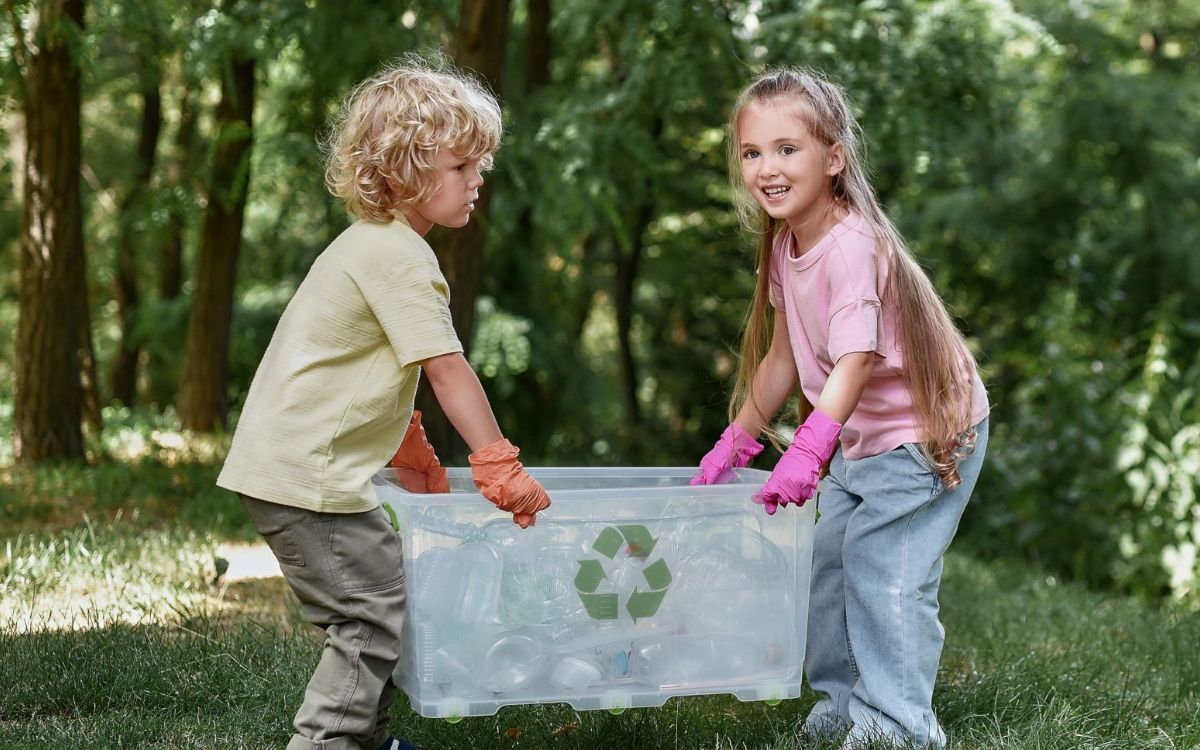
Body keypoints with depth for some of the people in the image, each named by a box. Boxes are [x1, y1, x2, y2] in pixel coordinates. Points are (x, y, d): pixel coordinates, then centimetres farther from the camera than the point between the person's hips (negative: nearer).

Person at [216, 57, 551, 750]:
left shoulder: (373, 243, 17)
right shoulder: (400, 256, -16)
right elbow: (446, 369, -19)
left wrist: (413, 452, 27)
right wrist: (500, 466, -16)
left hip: (286, 462, 11)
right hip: (307, 477, -11)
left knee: (387, 599, 18)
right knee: (378, 619, -6)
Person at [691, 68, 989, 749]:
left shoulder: (854, 246, -26)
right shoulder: (785, 243, 1)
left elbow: (856, 360, -36)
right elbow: (783, 353, 9)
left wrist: (808, 451, -47)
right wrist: (737, 443, 11)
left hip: (929, 429, -9)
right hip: (861, 436, 9)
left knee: (883, 568, -13)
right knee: (824, 562, 13)